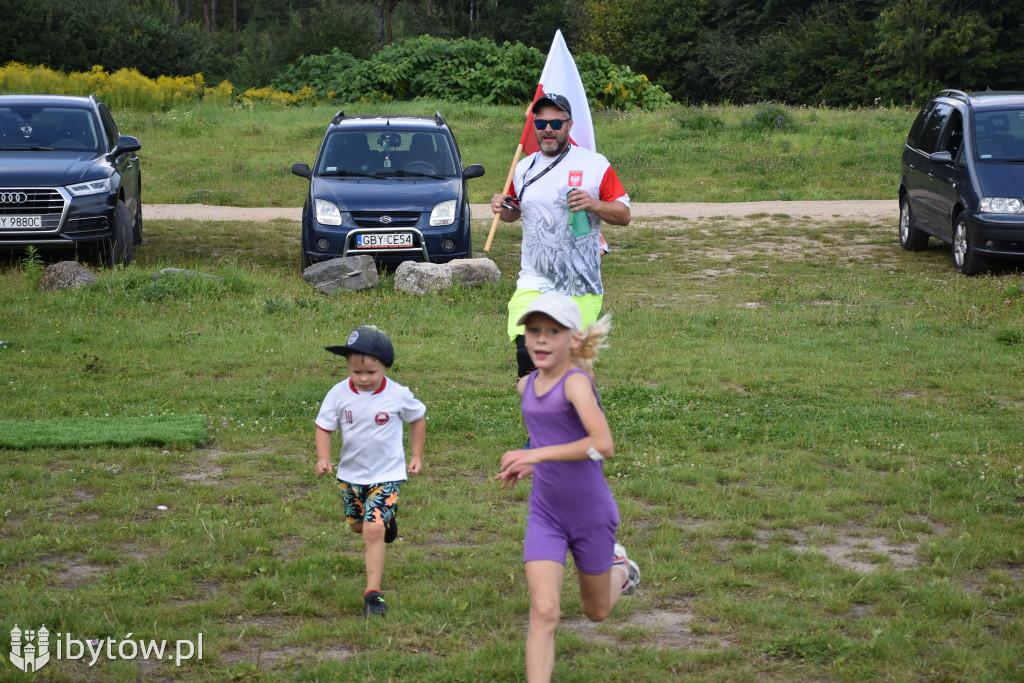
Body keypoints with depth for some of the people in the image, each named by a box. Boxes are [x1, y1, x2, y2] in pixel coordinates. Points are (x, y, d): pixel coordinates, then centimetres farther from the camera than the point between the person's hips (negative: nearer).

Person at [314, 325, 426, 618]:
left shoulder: (398, 395, -16)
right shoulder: (339, 393, -14)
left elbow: (418, 418, 3)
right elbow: (324, 426, -4)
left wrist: (416, 456, 5)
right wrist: (323, 458, -20)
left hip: (387, 474, -4)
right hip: (351, 473, 4)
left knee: (373, 531, -14)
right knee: (357, 525, 21)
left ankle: (373, 592, -6)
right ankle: (386, 519, 55)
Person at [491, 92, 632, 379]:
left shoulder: (594, 164, 0)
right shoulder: (524, 168, 11)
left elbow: (624, 215, 1)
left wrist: (594, 205, -18)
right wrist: (503, 209, 2)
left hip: (581, 286, -2)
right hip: (534, 283, 2)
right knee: (527, 351, -16)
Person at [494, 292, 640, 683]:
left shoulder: (576, 382, -21)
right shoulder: (528, 386, 1)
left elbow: (602, 444, -34)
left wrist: (537, 455, -32)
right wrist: (526, 466, 3)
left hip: (590, 513, -4)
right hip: (545, 514, 4)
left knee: (596, 611, 18)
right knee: (543, 611, -12)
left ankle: (619, 569, 50)